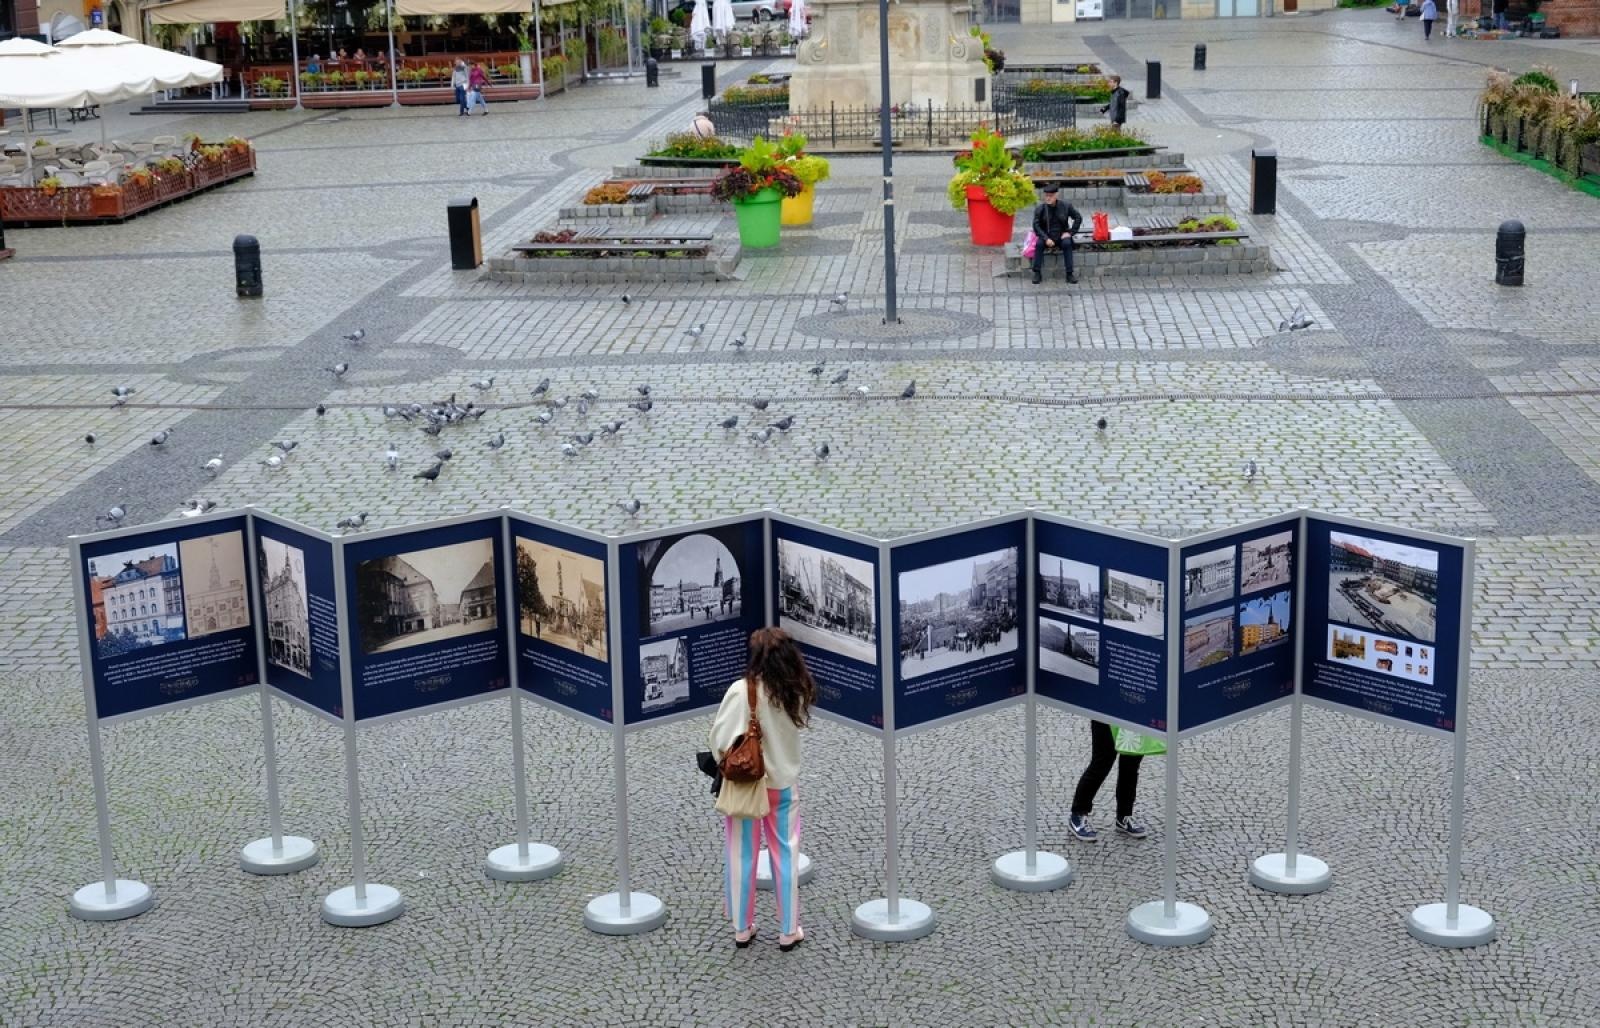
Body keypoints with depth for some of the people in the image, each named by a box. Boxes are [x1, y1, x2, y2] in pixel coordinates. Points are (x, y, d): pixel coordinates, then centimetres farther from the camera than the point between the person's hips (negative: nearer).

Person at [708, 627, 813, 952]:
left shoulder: (742, 691, -20)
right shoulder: (796, 692, -9)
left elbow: (721, 739, -20)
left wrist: (725, 763, -3)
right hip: (783, 784, 2)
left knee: (742, 858, 11)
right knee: (785, 857, 12)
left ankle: (742, 929, 21)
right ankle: (788, 931, 19)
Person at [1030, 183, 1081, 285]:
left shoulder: (1066, 206, 0)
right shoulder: (1040, 209, -2)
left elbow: (1078, 218, 8)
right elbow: (1036, 226, -7)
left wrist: (1070, 232, -4)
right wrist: (1046, 239, -21)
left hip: (1062, 236, 0)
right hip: (1047, 237, 0)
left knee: (1067, 243, -33)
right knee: (1039, 244, -32)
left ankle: (1069, 274, -28)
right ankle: (1037, 273, -23)